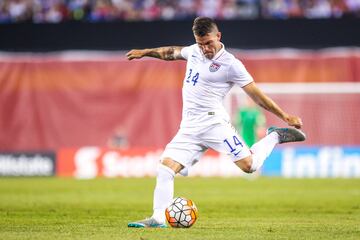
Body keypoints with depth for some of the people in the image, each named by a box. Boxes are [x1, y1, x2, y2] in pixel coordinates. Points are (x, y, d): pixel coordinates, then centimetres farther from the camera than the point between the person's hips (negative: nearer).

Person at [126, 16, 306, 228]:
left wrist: (285, 116, -8)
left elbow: (256, 94, -6)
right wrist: (144, 52, 37)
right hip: (189, 127, 6)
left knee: (248, 165, -17)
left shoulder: (230, 64, -8)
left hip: (213, 121, -6)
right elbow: (172, 52, 34)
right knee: (165, 168, -7)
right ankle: (159, 218, -4)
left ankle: (274, 137, 9)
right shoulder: (194, 51, 11)